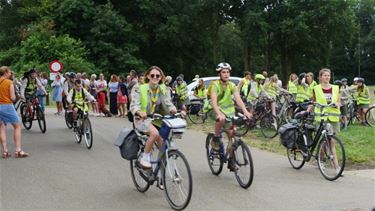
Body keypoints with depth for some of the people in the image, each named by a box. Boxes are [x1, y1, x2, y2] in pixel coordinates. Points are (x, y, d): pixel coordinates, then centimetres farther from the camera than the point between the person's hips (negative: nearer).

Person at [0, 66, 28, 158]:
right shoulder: (9, 83, -8)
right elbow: (13, 98, -11)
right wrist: (14, 97, 9)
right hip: (7, 106, -5)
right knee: (17, 126, 6)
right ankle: (18, 150, -1)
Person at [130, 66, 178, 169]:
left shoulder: (163, 89, 2)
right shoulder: (139, 88, -10)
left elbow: (168, 103, -6)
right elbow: (134, 105, -20)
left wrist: (175, 111, -28)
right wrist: (140, 112, -42)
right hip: (142, 119, -4)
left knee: (163, 146, -11)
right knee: (155, 133, -33)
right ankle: (145, 158, -16)